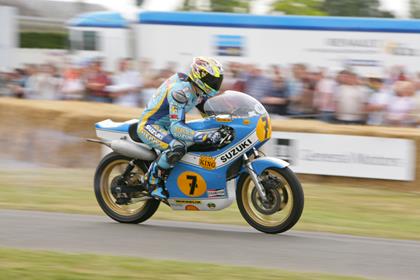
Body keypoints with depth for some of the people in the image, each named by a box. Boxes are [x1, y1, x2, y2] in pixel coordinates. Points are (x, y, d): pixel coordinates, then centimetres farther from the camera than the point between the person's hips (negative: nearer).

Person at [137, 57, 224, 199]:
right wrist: (204, 136, -47)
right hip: (149, 125, -10)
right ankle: (153, 178, -17)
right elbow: (176, 127, -36)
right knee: (177, 148, -37)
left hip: (167, 125, 10)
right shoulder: (180, 91, -30)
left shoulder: (198, 90, -1)